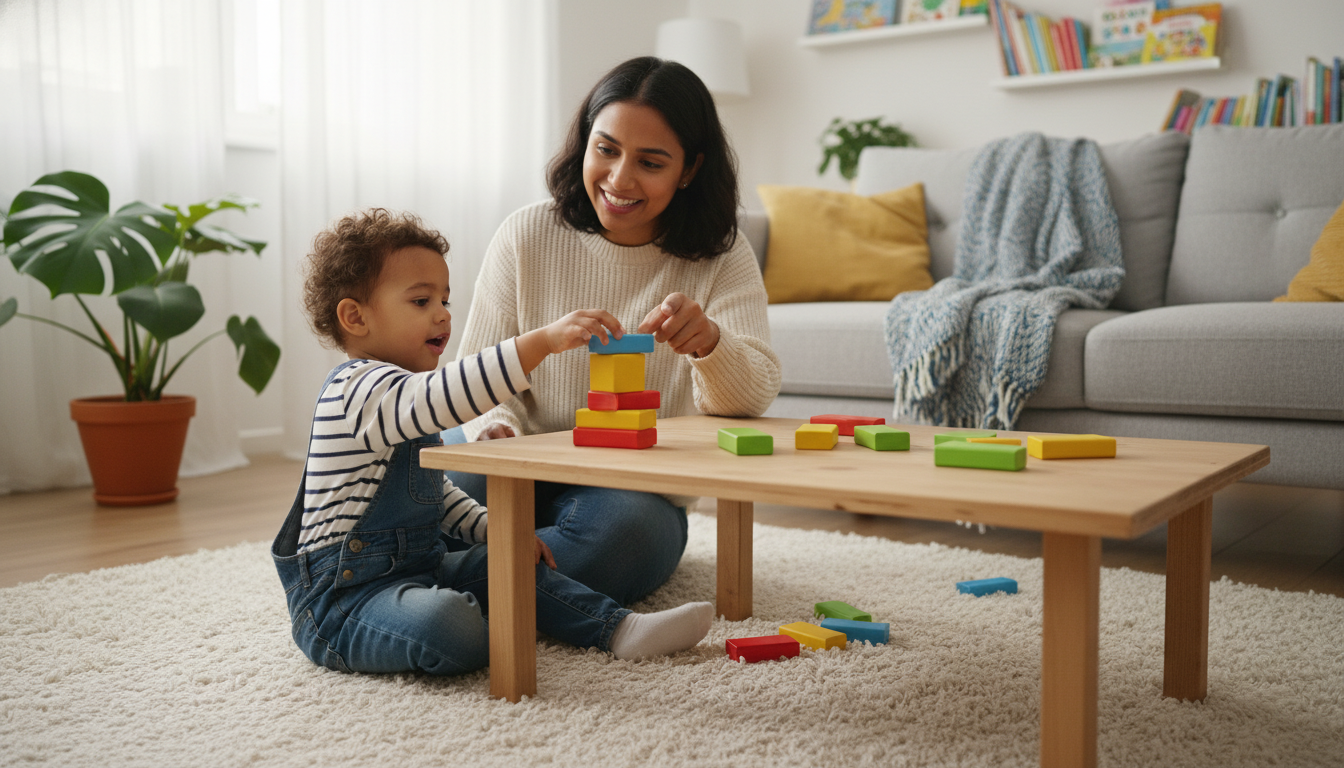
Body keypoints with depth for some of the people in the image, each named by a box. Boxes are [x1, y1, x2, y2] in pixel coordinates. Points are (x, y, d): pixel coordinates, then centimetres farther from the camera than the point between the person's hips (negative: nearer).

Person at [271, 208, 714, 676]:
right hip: (344, 597, -11)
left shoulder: (403, 398, 17)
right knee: (449, 625, -36)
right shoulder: (362, 389, -19)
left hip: (412, 571, 11)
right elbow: (444, 397, -40)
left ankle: (619, 628, 6)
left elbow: (434, 490, 26)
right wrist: (543, 340, -45)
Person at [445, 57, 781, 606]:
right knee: (453, 468, -33)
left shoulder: (722, 261, -3)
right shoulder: (526, 236, -2)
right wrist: (497, 427, -24)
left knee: (625, 528, -35)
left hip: (640, 491, 0)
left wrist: (708, 341, -39)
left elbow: (752, 399, -16)